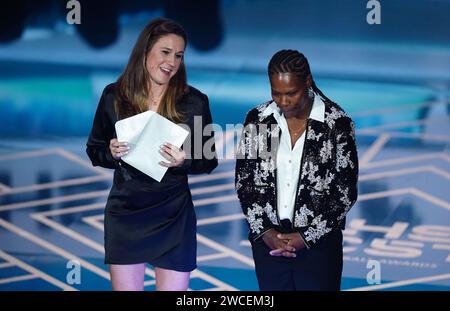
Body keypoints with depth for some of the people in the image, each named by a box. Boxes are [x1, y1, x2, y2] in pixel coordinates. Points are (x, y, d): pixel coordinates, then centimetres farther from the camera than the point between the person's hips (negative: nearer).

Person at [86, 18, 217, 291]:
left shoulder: (194, 102, -3)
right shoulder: (114, 96, 0)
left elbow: (209, 160, 3)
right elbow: (94, 151, 9)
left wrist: (184, 161, -17)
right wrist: (112, 153, -13)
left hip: (173, 217, -1)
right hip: (124, 214, 1)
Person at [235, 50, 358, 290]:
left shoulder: (337, 123, -9)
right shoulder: (257, 120, -1)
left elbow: (346, 191, -6)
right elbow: (243, 181, 4)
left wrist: (307, 237, -10)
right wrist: (264, 231, -6)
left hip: (318, 241, -2)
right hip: (267, 240, 3)